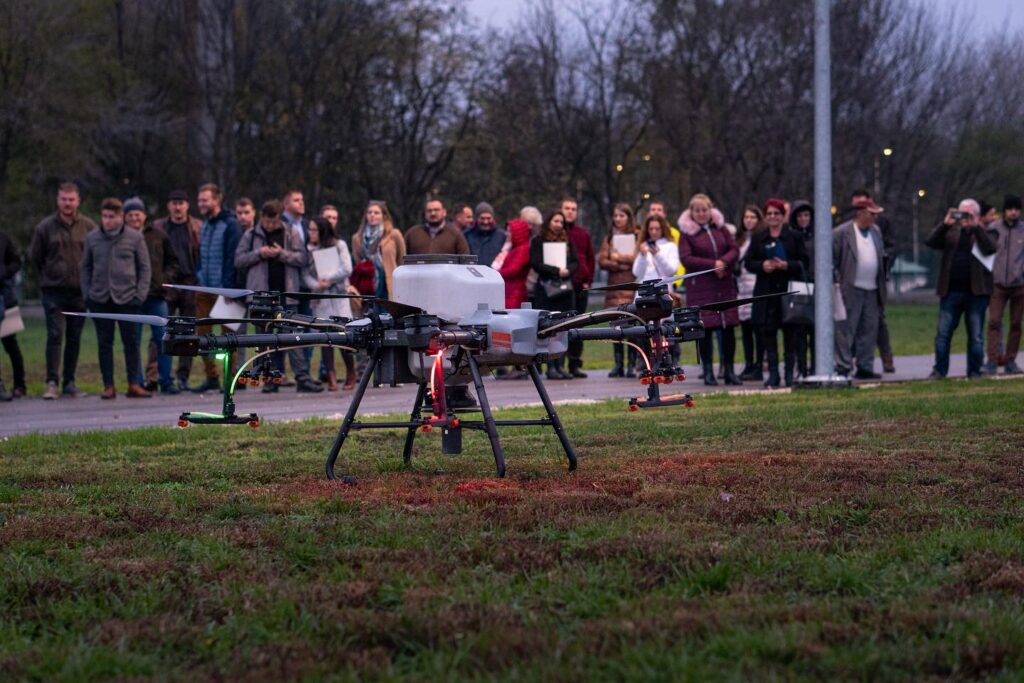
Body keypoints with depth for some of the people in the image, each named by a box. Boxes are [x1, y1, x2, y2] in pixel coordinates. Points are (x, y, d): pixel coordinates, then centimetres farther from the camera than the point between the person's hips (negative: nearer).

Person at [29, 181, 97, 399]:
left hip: (80, 292, 2)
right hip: (54, 291, -2)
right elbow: (34, 257, 11)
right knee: (55, 335, -10)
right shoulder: (45, 227, 1)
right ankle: (52, 383, -10)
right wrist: (46, 279, 11)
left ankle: (69, 383, 13)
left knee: (74, 338, 6)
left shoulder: (88, 227, 2)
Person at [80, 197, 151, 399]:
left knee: (131, 342, 1)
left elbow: (144, 267, 4)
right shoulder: (92, 238, 5)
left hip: (127, 299, -1)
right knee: (104, 343, 4)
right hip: (100, 299, 2)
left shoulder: (135, 238, 1)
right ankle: (108, 386, 8)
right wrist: (86, 294, 3)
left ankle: (133, 384, 7)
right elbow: (85, 267, 12)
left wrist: (140, 294, -5)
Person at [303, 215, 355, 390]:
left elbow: (346, 270, -5)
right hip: (319, 297, 3)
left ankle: (351, 374, 7)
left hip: (339, 295, -3)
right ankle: (331, 377, -4)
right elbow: (305, 274, 3)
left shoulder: (339, 245, 3)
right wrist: (317, 284, -15)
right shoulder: (309, 249, 10)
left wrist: (326, 279, -8)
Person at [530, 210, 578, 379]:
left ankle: (560, 365, 4)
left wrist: (568, 270, -10)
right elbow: (536, 263, -8)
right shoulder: (538, 241, 3)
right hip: (546, 289, -4)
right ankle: (551, 367, -6)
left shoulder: (567, 241, 17)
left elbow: (575, 262, 11)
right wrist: (557, 271, -14)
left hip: (565, 288, 4)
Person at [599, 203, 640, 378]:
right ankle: (618, 364, 6)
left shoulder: (638, 236, 3)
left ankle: (632, 364, -4)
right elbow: (602, 260, 6)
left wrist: (620, 257, -6)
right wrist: (622, 265, -7)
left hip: (632, 284, -4)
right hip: (614, 286, 4)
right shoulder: (609, 238, 15)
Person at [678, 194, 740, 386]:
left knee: (729, 327, 2)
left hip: (724, 284, 3)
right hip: (700, 287, -3)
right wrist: (713, 264, -14)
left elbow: (734, 250, 7)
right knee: (705, 328, -4)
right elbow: (686, 259, -10)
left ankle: (729, 371, 10)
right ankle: (708, 372, 5)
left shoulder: (721, 228, 11)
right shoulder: (687, 232, 0)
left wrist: (724, 262, -14)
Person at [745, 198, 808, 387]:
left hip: (788, 289, -2)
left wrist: (787, 265, -15)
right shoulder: (758, 239, 12)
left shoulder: (794, 237, 5)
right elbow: (748, 262, 9)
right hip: (766, 291, 2)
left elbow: (804, 262, 1)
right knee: (768, 332, -1)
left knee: (790, 332, -1)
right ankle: (773, 373, 4)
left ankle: (790, 373, 5)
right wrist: (762, 265, -10)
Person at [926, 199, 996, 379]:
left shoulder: (982, 233, 6)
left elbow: (991, 248, -14)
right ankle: (940, 369, 9)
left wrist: (975, 226, -19)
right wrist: (945, 224, -13)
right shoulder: (951, 232, 12)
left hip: (976, 292, -2)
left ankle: (974, 371, 12)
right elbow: (930, 242, -2)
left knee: (976, 336, 4)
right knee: (942, 334, 1)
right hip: (951, 292, 2)